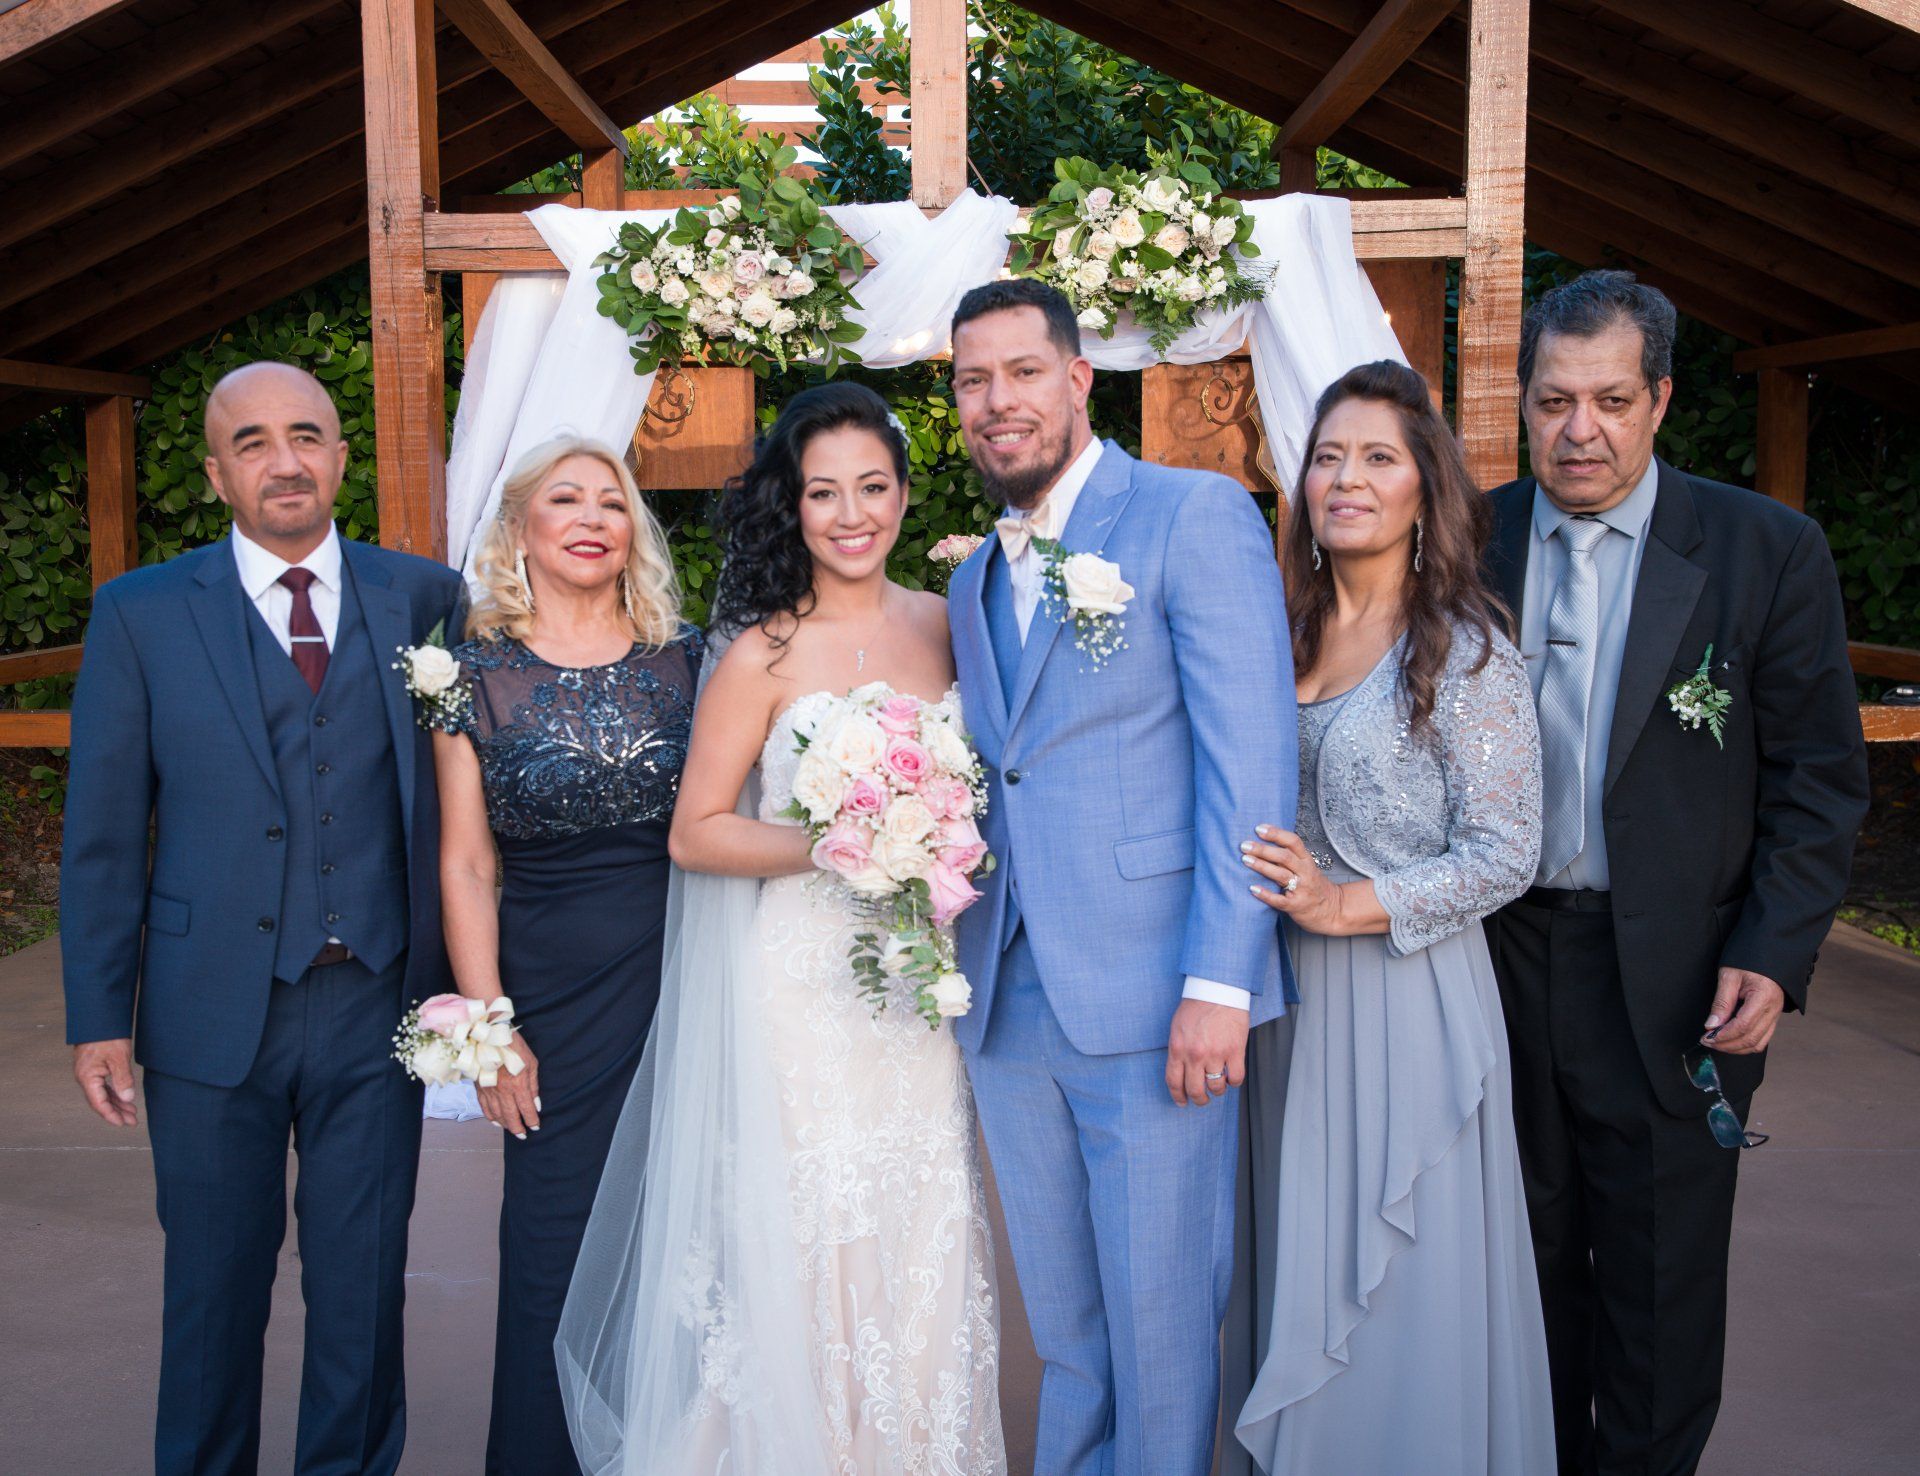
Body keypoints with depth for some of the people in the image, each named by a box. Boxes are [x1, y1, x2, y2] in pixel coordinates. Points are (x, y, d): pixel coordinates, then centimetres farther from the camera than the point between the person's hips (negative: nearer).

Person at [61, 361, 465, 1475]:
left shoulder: (425, 598, 1)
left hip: (376, 1006, 1)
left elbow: (455, 789, 1)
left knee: (364, 1285, 13)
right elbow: (104, 833, 0)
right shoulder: (141, 613, 0)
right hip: (213, 1009, 0)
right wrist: (99, 1017, -2)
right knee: (215, 1281, 15)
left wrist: (450, 975, -4)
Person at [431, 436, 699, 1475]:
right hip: (555, 991, -1)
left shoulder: (686, 658, 3)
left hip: (692, 986, 2)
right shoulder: (476, 672, -1)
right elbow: (464, 864, -2)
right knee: (556, 1253, 7)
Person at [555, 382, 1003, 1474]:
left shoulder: (945, 623, 7)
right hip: (803, 985, -4)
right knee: (808, 1250, 1)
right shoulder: (765, 652, -7)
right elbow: (697, 832, -6)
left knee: (926, 1253, 10)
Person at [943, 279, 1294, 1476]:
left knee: (1161, 1323, 5)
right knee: (1064, 1323, 17)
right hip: (1009, 1005, 6)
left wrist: (1220, 981, -18)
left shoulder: (1199, 516, -5)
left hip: (1153, 1005, -6)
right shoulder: (976, 580, 17)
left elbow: (1251, 766, -12)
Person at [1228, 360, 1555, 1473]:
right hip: (1291, 996, 5)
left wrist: (1343, 905, -18)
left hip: (1409, 997, -5)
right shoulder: (1282, 636, 6)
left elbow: (1504, 856, -11)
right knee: (1302, 1268, 15)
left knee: (1403, 1284, 6)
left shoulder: (1468, 652, -9)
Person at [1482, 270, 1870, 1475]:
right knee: (1530, 1272, 18)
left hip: (1672, 989, -2)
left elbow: (1819, 778, -3)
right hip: (1498, 964, 3)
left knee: (1659, 1294, 10)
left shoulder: (1768, 549, -5)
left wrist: (1774, 957, -11)